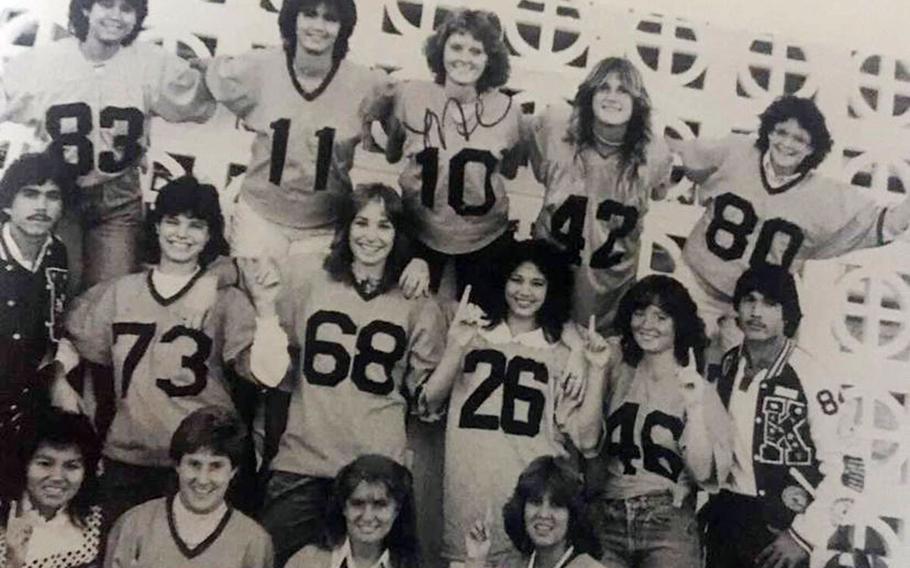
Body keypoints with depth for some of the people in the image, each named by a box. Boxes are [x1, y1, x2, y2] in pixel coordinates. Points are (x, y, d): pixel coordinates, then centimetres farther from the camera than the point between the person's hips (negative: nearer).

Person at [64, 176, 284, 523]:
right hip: (124, 457, 4)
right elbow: (74, 345, 22)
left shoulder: (225, 299, -4)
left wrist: (265, 308, -26)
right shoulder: (120, 292, 7)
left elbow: (263, 371, -16)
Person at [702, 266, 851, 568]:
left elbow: (838, 465, -14)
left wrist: (803, 535, -14)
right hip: (725, 514, 5)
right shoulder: (727, 365, 2)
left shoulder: (809, 376, -14)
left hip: (781, 522, -5)